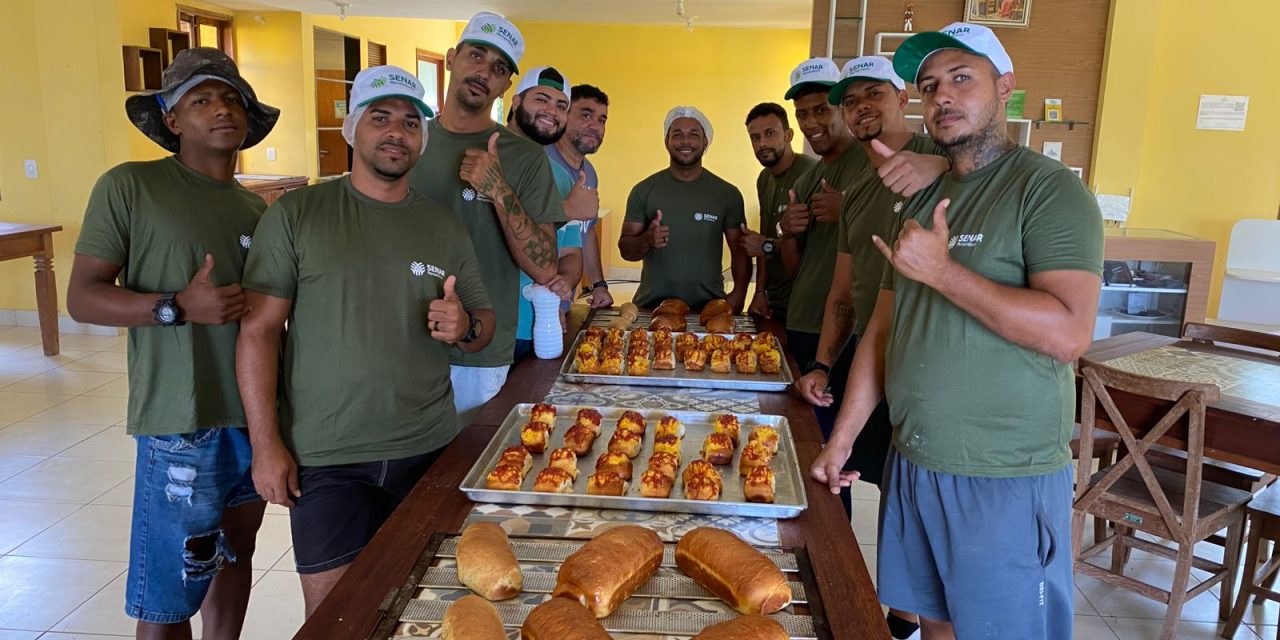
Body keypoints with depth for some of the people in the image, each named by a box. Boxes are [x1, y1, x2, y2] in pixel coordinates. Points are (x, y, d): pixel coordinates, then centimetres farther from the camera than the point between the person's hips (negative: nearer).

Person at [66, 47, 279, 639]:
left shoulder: (257, 208, 10)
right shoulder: (129, 187, -5)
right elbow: (82, 297, -7)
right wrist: (178, 306, -21)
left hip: (258, 415, 6)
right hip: (181, 423, -5)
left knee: (237, 551, 19)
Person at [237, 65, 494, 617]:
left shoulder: (445, 227, 8)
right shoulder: (295, 215, -2)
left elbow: (485, 321, 14)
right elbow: (259, 330, -5)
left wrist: (464, 329, -10)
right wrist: (266, 444, -9)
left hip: (428, 449, 3)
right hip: (325, 458, -3)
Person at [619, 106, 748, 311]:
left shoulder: (727, 194, 2)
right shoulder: (644, 190, 1)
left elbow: (740, 252, 3)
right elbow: (625, 249, 2)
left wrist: (738, 294, -12)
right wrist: (646, 241, -19)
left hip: (709, 306, 0)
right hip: (652, 304, 0)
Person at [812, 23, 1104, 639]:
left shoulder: (1047, 188, -10)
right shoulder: (922, 200, 12)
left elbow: (1069, 333, -23)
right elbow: (882, 330, 12)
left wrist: (940, 270, -21)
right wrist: (840, 440, 9)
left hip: (1006, 479, -6)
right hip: (913, 465, 7)